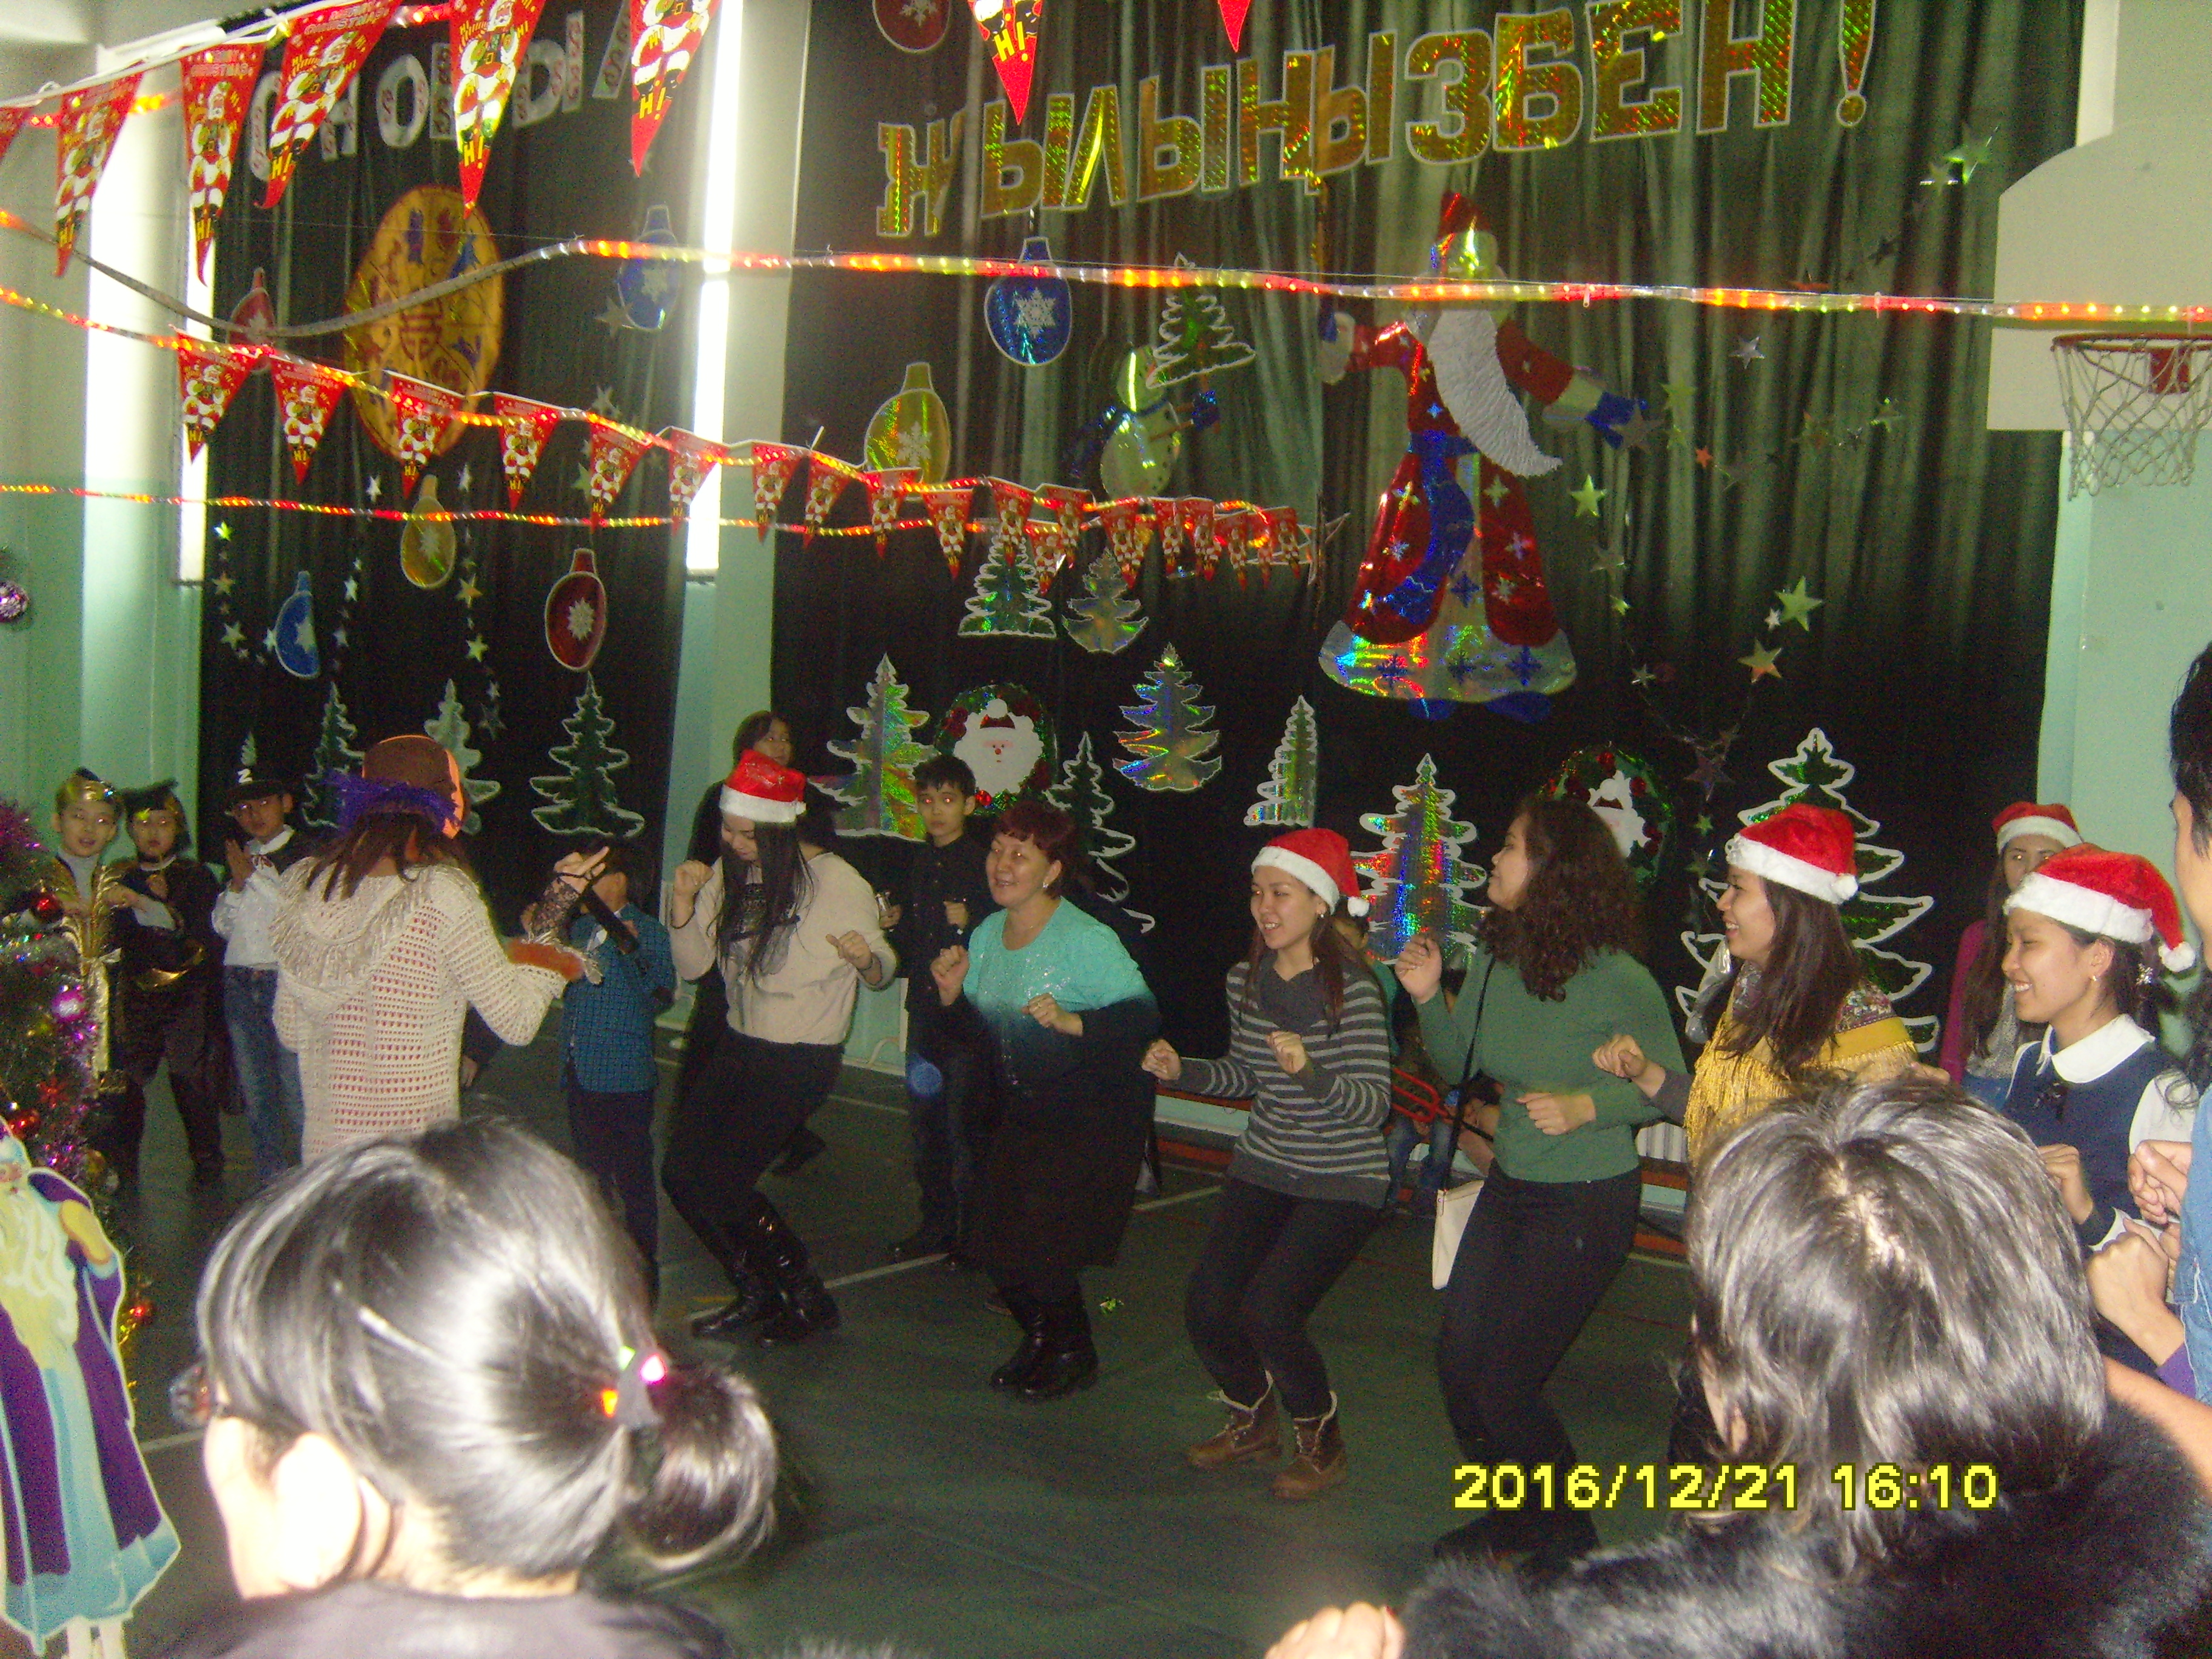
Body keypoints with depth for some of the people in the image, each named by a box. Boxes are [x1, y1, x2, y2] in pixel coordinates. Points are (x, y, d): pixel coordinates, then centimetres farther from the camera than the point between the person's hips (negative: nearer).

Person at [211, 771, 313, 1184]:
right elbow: (221, 925, 14)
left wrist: (255, 876, -9)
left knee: (296, 1087, -10)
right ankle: (270, 1177, 19)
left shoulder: (306, 853, -2)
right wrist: (237, 885, -3)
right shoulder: (240, 856, 16)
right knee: (253, 1088, 10)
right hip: (239, 980, 6)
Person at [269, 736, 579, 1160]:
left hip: (323, 1148, 5)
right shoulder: (442, 895, -14)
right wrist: (544, 967, 14)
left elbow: (291, 1033, 10)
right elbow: (516, 1023, -6)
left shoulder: (304, 886, 2)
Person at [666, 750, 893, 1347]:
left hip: (802, 1060, -6)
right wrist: (683, 902, -16)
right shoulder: (729, 871, -1)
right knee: (681, 1173, 3)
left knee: (716, 1186, -10)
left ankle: (807, 1300, 12)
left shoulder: (838, 883, -16)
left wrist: (867, 959, -31)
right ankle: (758, 1295, 24)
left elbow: (883, 971, -8)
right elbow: (693, 965, 1)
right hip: (737, 1046, 7)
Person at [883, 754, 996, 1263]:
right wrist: (892, 924, 3)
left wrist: (970, 923, -26)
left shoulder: (983, 863, -8)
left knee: (963, 1126, -6)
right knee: (924, 1121, 12)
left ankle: (972, 1229, 4)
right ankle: (936, 1223, 24)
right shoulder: (920, 864, 13)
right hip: (924, 1012, 7)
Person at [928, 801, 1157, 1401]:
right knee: (996, 1247, 7)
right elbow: (981, 1034, 10)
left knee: (1039, 1249, -7)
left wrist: (1073, 1023, -38)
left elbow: (1142, 1014, -26)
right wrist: (952, 995, -8)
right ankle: (1040, 1337, 34)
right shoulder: (987, 934, 2)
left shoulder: (1087, 940, -21)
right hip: (1021, 1114, 7)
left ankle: (1073, 1354, 20)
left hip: (1092, 1119, -7)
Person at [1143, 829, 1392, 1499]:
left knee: (1268, 1313, -20)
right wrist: (1182, 1071, -2)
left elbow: (1374, 1105, -22)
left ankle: (1322, 1443, 9)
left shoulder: (1354, 990, -18)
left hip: (1342, 1184, -6)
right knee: (1205, 1311, -3)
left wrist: (1310, 1071, -38)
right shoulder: (1246, 980, 1)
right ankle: (1252, 1424, 29)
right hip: (1262, 1169, 6)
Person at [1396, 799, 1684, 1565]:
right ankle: (1514, 1515, 35)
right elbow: (1460, 1064, 9)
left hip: (1587, 1203, -6)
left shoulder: (1616, 978, -21)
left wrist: (1586, 1107, -25)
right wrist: (1428, 998, -7)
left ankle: (1567, 1542, 22)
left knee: (1503, 1382, -4)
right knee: (1458, 1362, 9)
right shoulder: (1494, 956, -4)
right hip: (1510, 1186, 7)